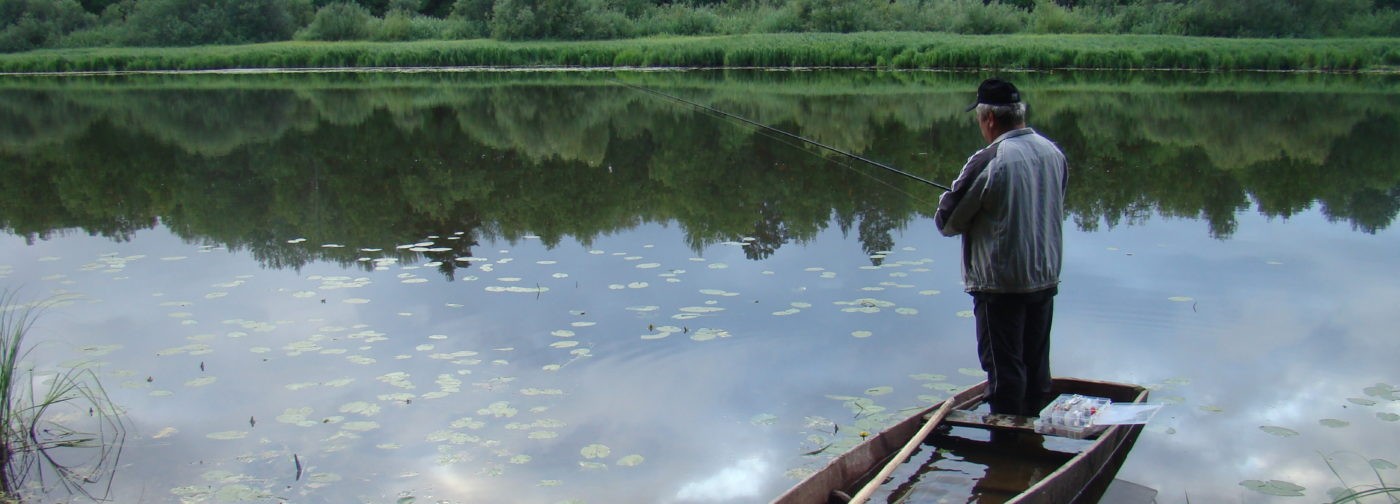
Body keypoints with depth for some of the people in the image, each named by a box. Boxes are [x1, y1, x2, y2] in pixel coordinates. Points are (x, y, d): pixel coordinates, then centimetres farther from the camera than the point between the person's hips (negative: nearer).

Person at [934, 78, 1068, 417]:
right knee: (1036, 365, 17)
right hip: (1046, 279, 7)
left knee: (1004, 370, 4)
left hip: (1000, 284, -7)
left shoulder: (988, 162, -20)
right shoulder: (1054, 153, 1)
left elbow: (946, 222, -13)